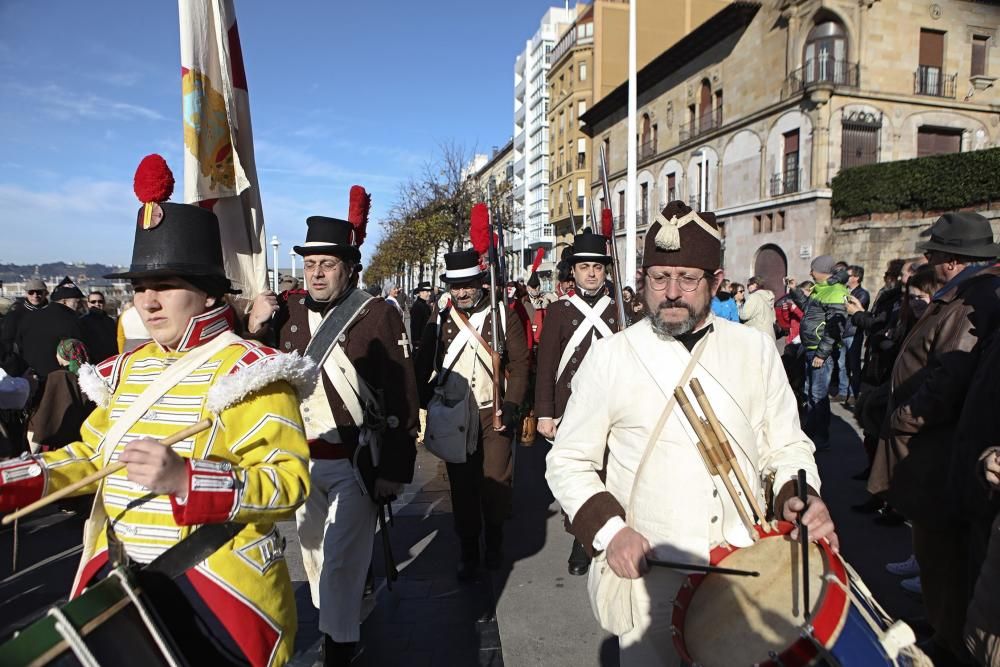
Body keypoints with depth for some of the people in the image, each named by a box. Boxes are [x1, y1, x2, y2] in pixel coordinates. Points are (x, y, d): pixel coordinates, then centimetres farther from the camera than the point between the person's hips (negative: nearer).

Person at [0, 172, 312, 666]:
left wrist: (185, 480, -36)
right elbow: (91, 454, 19)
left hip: (214, 590, -7)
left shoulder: (247, 371, -16)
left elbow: (289, 481, -24)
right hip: (119, 577, 7)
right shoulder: (128, 369, 9)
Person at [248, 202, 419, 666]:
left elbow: (401, 397, -13)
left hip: (355, 462, -5)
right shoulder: (287, 309, 4)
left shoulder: (378, 315, -12)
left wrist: (395, 469, -14)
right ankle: (327, 622, 42)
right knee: (313, 548, 19)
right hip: (301, 457, 6)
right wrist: (254, 328, -8)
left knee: (342, 557, -2)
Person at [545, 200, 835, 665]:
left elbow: (786, 447, 8)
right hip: (650, 579, -2)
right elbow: (568, 462, -2)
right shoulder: (609, 357, -8)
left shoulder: (756, 351, 0)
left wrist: (800, 499, -11)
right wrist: (609, 528, -16)